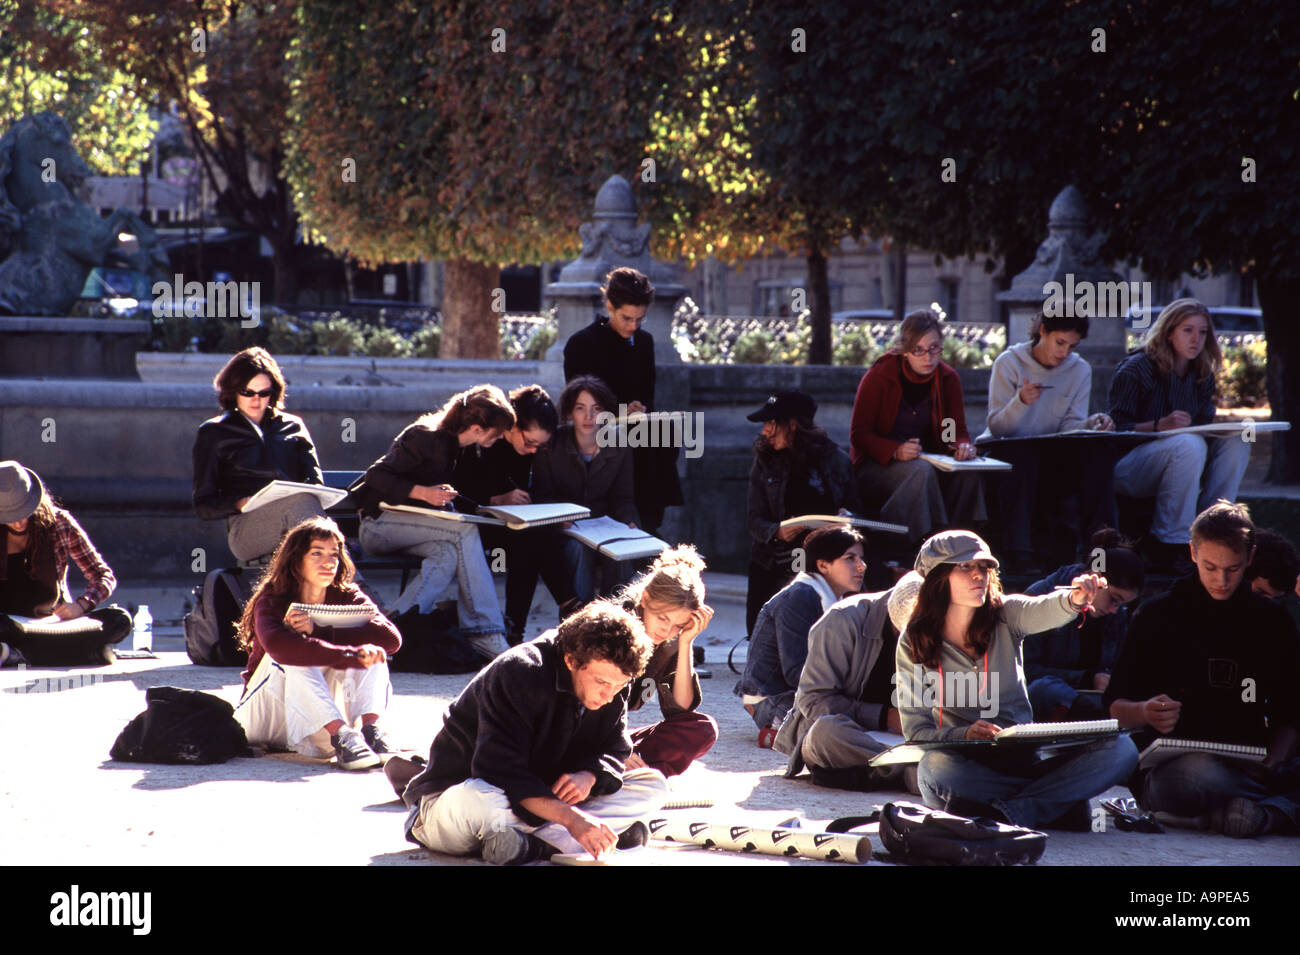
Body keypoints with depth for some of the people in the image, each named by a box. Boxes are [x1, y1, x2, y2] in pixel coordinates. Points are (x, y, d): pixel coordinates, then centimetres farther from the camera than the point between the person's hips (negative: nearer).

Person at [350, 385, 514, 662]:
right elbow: (376, 476, -19)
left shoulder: (459, 447, 9)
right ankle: (485, 636, -31)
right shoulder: (425, 437, -16)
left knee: (450, 553, -28)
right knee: (464, 531, -28)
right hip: (378, 522, -8)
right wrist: (423, 492, -29)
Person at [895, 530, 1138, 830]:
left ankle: (1006, 812, -28)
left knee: (1120, 749, -20)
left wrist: (1074, 599, -45)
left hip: (1022, 759, 2)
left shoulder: (1005, 616, 3)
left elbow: (1045, 611, -21)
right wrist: (963, 734, -26)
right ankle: (1060, 804, -26)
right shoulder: (914, 644, -1)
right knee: (934, 768, -40)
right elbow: (916, 729, -5)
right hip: (965, 763, -2)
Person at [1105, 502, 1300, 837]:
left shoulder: (1272, 620, 14)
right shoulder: (1158, 616, 7)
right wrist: (1145, 713, -17)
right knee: (1193, 777, -41)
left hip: (1251, 768, 2)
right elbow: (1114, 706, 8)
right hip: (1168, 768, -2)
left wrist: (1273, 762, -7)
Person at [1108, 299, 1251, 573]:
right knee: (1189, 444, -35)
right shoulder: (1136, 369, -9)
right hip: (1126, 468, -7)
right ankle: (1169, 546, -31)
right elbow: (1116, 429, -14)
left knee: (1236, 443, -15)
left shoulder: (1202, 376, 10)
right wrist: (1160, 425, -30)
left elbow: (1205, 426, 13)